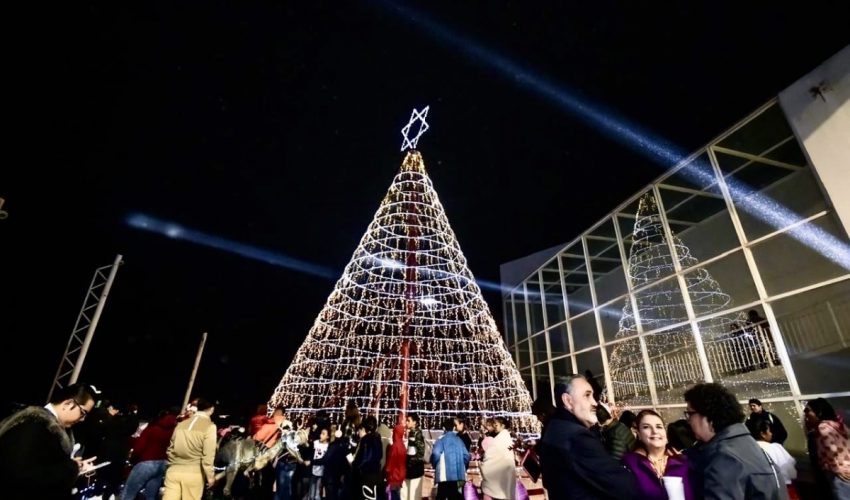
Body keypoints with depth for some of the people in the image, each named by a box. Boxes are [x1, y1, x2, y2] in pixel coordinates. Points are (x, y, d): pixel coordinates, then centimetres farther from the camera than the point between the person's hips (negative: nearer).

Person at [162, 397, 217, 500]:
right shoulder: (209, 426, -9)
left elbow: (170, 448, 14)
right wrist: (210, 476, -6)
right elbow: (208, 455, -13)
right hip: (193, 473, -4)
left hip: (174, 471, 4)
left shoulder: (181, 424, 9)